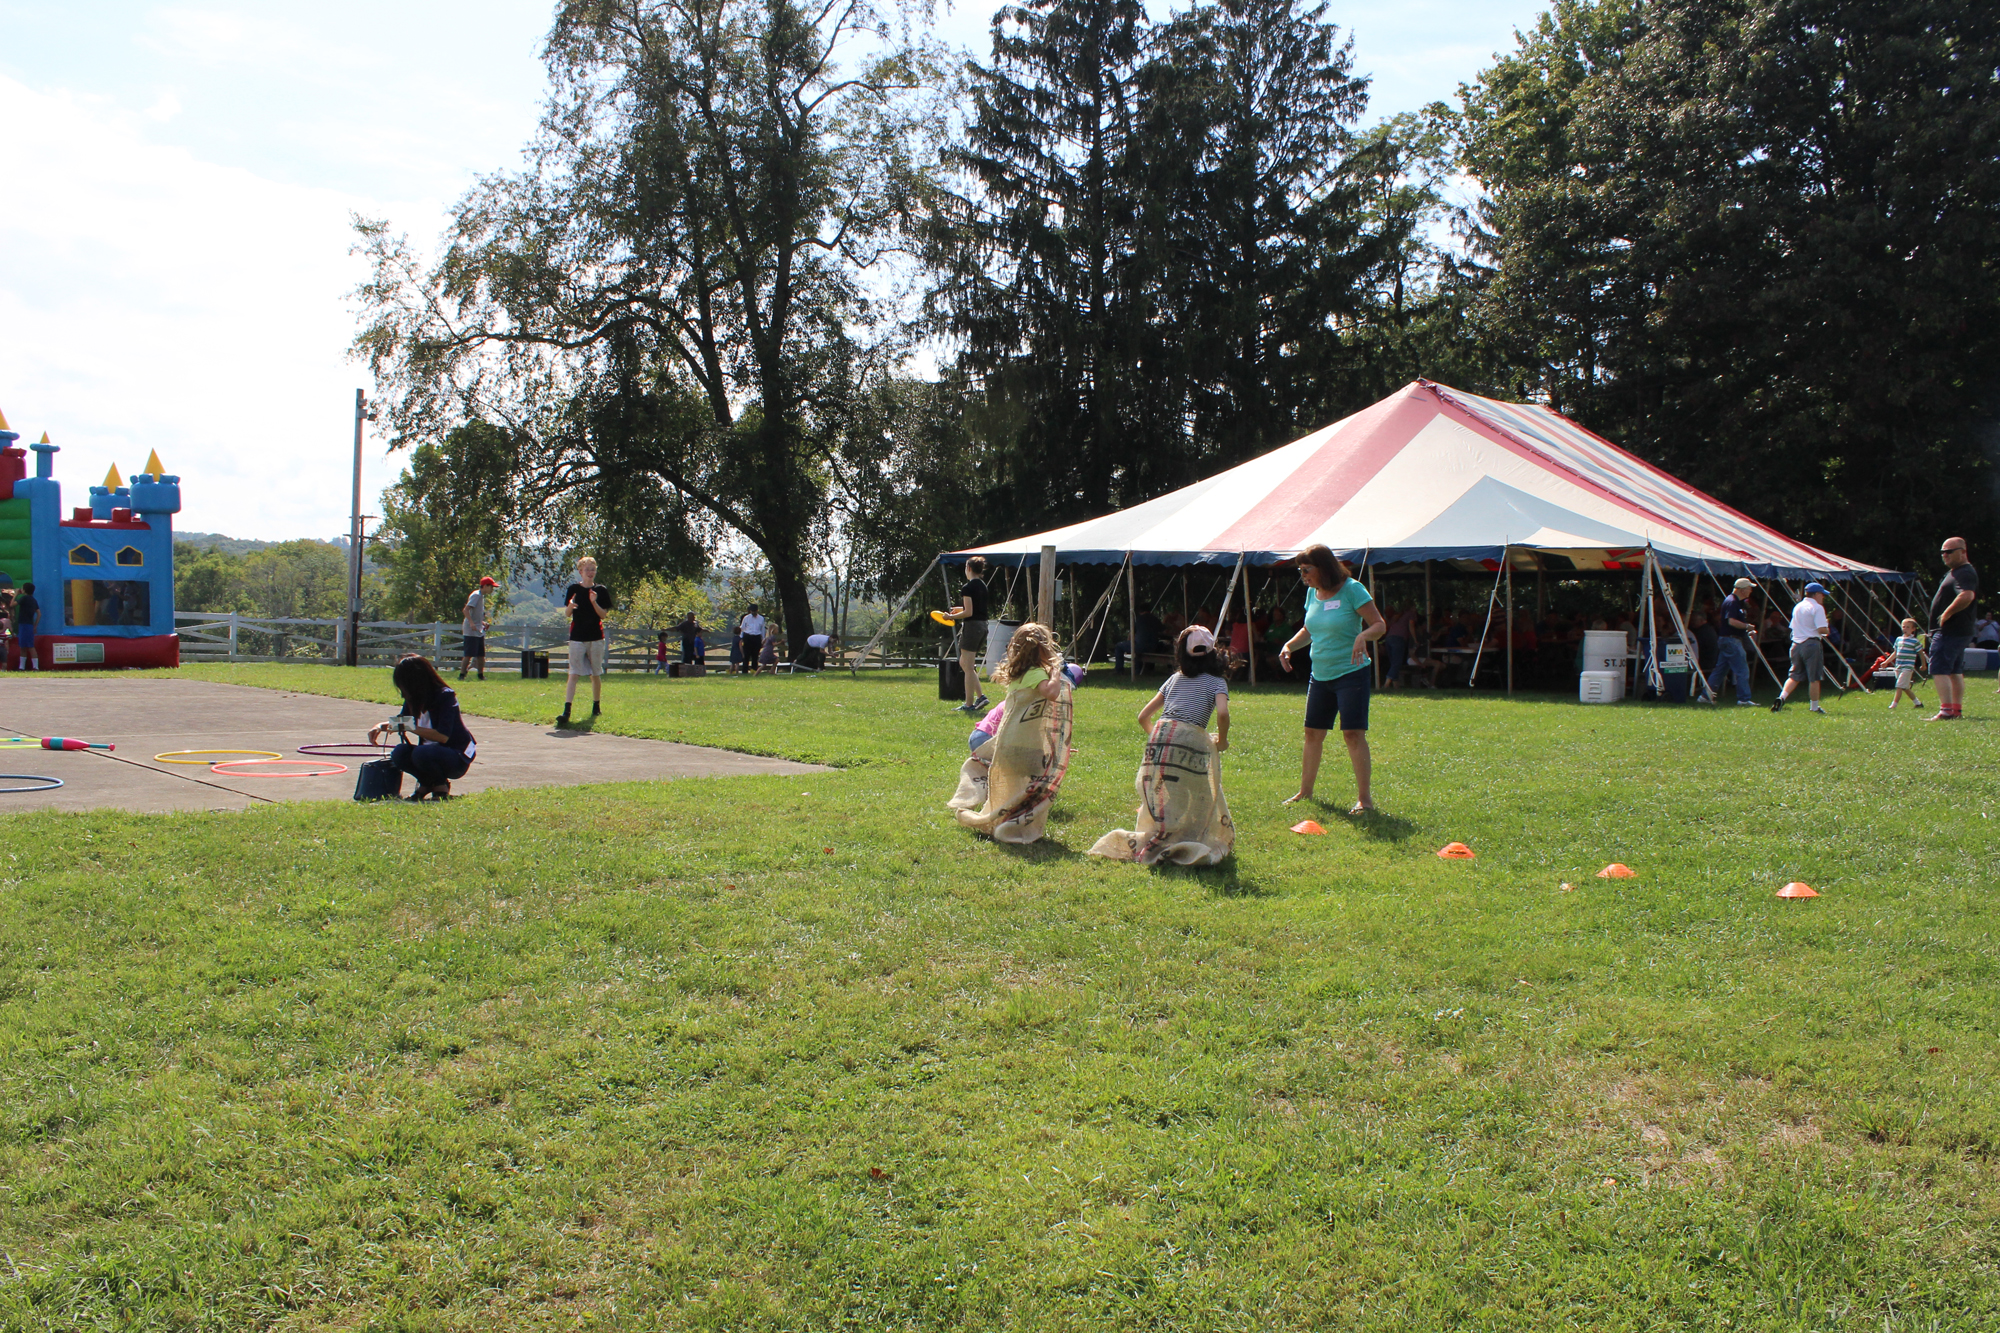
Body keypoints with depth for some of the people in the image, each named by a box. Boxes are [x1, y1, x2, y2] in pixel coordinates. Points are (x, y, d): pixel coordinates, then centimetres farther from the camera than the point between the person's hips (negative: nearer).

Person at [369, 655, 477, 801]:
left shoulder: (446, 696, -19)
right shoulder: (414, 699, 3)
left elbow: (443, 736, -28)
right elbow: (401, 722, 20)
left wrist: (410, 728, -28)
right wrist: (381, 726, 0)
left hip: (458, 759, -7)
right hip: (433, 751, 7)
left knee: (421, 753, -34)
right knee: (399, 753, -20)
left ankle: (441, 787, -7)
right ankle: (427, 784, 4)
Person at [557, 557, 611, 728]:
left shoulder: (602, 590, 3)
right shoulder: (573, 589, 3)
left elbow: (603, 615, -1)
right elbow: (567, 613, 4)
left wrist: (594, 602, -18)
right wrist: (570, 606, -18)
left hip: (596, 637, 1)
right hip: (577, 636, -1)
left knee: (596, 674, 9)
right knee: (573, 673, -9)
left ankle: (596, 706, 25)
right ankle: (567, 710, -16)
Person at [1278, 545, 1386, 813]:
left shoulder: (1352, 589, -13)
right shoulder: (1312, 593, 6)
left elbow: (1380, 625, -15)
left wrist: (1363, 636, -35)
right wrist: (1289, 645, 3)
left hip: (1351, 673, -7)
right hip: (1320, 675, 7)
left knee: (1353, 733, -10)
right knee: (1313, 733, 11)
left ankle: (1364, 798, -4)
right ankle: (1305, 791, 24)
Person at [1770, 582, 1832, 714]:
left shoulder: (1797, 607, 15)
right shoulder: (1817, 608, -8)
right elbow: (1822, 629, -16)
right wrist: (1827, 631, 5)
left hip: (1796, 643, 7)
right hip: (1811, 644, -7)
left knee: (1795, 675, 11)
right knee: (1814, 678, 1)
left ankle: (1781, 697, -9)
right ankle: (1815, 707, 6)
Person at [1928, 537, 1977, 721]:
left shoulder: (1965, 573, -17)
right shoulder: (1954, 572, 18)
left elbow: (1966, 596, -36)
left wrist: (1946, 614, -26)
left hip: (1950, 630, -12)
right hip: (1960, 631, 12)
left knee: (1939, 670, -14)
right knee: (1955, 671, 15)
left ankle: (1946, 710, -20)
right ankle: (1957, 710, 20)